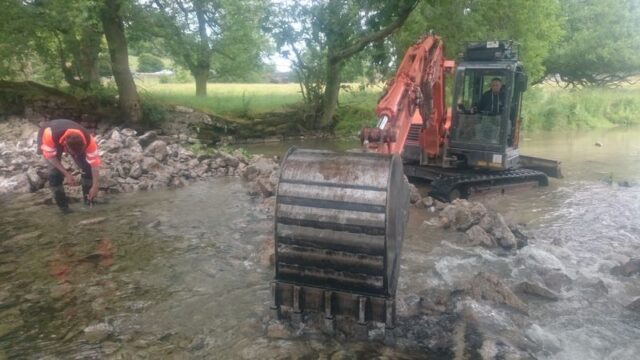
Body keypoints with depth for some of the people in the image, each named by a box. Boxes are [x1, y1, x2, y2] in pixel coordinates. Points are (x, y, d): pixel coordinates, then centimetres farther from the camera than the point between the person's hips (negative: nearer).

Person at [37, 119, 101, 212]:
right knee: (54, 171, -18)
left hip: (76, 141, 2)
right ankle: (62, 204, -1)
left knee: (87, 167, -12)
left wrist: (95, 186, -30)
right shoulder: (50, 135, -45)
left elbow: (94, 163, -31)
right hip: (54, 141, -1)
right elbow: (50, 156, -27)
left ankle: (89, 199, 7)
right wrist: (67, 174, -32)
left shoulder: (88, 140, -41)